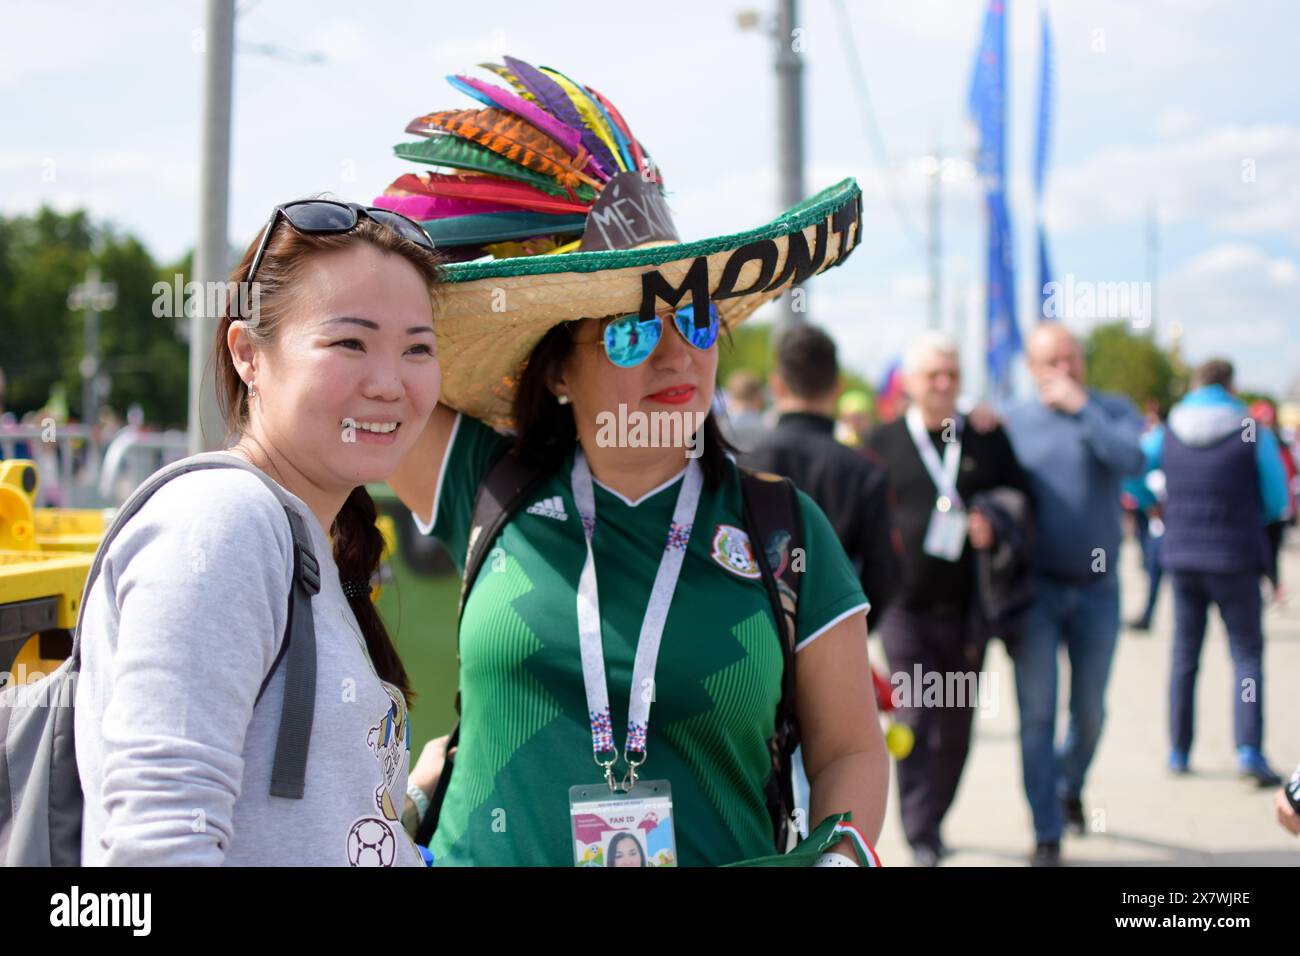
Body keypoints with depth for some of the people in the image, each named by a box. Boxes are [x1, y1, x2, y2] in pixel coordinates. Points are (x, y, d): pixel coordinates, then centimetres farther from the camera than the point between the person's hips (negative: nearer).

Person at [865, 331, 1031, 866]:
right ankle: (922, 843, -7)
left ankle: (933, 822, 28)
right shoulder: (882, 444, 4)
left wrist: (994, 527, -9)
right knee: (915, 722, -9)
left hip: (967, 610, 3)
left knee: (955, 730, 10)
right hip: (907, 607, -3)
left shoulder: (989, 439, 10)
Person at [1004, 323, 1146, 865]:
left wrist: (1080, 407, -19)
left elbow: (1131, 460, -20)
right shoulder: (1013, 423, 2)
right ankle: (1047, 835, 6)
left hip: (1097, 587, 1)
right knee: (1036, 713, -3)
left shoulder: (1113, 412, 1)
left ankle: (1070, 786, 40)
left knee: (1090, 710, 10)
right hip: (1036, 589, -1)